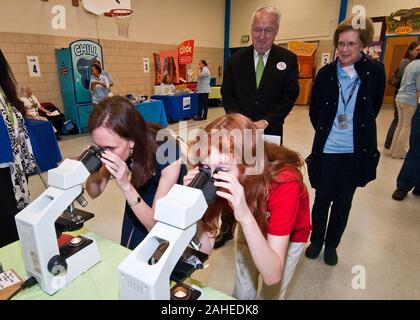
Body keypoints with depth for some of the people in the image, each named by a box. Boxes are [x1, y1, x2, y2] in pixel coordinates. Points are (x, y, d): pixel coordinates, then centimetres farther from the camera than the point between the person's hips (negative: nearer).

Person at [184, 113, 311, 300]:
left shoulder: (284, 184, -41)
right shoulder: (215, 181, -30)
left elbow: (272, 275, -40)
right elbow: (205, 248, -23)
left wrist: (245, 216, -55)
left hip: (290, 235, -2)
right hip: (248, 229, 3)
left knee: (271, 294, 15)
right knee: (242, 293, 17)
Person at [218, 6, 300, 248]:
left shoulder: (288, 59, -1)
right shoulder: (236, 59, 4)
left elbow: (290, 96, -5)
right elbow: (227, 94, 3)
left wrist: (266, 121, -16)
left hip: (270, 133, -1)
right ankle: (227, 227, 25)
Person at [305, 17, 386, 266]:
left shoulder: (375, 71, -4)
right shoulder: (326, 73, -4)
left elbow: (374, 109, 8)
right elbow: (314, 111, 7)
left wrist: (358, 131, 13)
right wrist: (326, 131, 10)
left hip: (357, 150, 1)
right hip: (327, 149, 0)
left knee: (343, 201, 13)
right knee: (323, 198, 10)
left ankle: (332, 244, 32)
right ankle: (316, 240, 31)